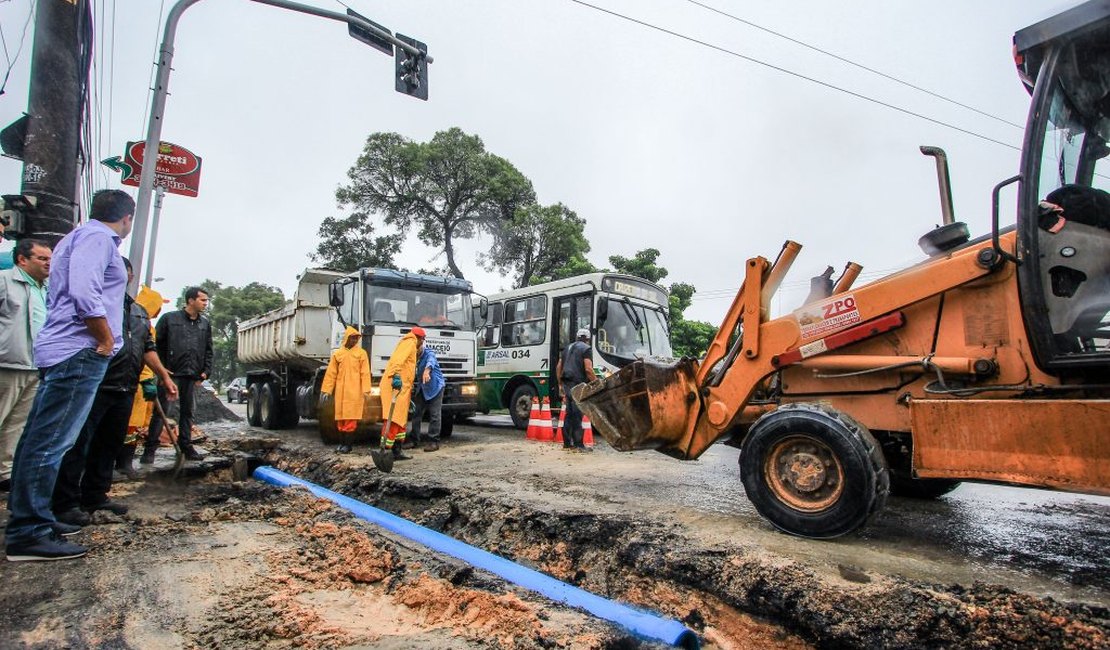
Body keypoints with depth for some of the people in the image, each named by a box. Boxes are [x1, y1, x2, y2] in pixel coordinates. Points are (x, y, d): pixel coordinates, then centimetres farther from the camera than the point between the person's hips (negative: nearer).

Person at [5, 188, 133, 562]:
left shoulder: (79, 237, 24)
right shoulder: (96, 236, -8)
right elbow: (85, 292, -22)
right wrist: (107, 341, -13)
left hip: (63, 351, 11)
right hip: (81, 352, -11)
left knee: (40, 440, 14)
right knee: (51, 443, -8)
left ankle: (30, 520, 24)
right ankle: (28, 534, -4)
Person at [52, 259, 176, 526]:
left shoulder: (139, 312, 21)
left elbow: (148, 348, 24)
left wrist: (165, 376, 19)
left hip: (125, 390, 7)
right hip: (96, 386, -7)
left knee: (110, 444, 13)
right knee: (78, 444, -4)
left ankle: (96, 496, 23)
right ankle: (65, 503, 3)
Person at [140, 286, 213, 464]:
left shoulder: (205, 324, 13)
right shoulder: (169, 319, 0)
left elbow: (208, 350, 17)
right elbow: (156, 344, -2)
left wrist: (206, 371, 8)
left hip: (192, 376, 5)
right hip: (171, 373, -4)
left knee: (187, 411, 11)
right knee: (161, 410, -3)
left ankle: (186, 447, 17)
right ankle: (150, 450, 3)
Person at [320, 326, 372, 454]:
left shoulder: (361, 353, 3)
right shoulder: (338, 353, 9)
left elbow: (365, 373, -3)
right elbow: (331, 373, 8)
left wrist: (366, 390, -11)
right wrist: (326, 390, 3)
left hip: (354, 392, -3)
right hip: (340, 391, 3)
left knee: (351, 418, -3)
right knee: (340, 417, 7)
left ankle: (348, 444, 4)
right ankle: (342, 442, 18)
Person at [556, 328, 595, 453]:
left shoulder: (568, 348, 21)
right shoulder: (586, 349, -3)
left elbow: (558, 367, 19)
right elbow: (588, 369, -15)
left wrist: (560, 384, 23)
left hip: (567, 384, 7)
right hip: (578, 384, -7)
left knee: (569, 414, 11)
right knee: (577, 414, -7)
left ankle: (567, 443, 14)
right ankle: (578, 444, -6)